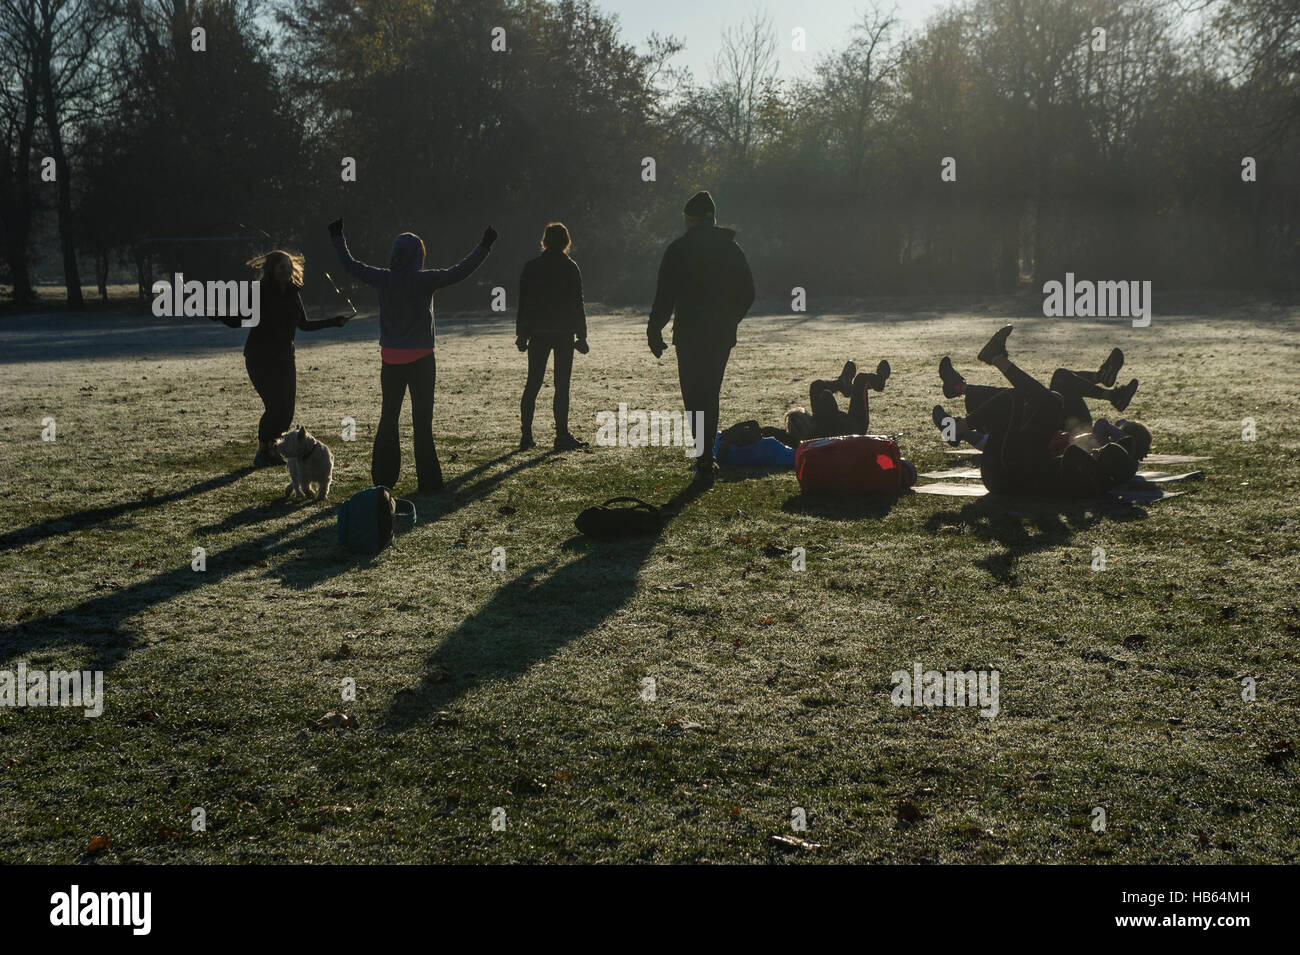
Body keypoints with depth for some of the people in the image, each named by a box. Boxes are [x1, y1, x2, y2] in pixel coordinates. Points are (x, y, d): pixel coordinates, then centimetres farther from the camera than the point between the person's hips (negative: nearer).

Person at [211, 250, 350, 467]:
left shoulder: (293, 294, 6)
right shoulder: (260, 293, -9)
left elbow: (304, 325, 18)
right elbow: (237, 321, -6)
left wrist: (334, 322, 20)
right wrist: (218, 316, -25)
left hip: (284, 357, 6)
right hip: (260, 357, -5)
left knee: (287, 407, 0)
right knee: (275, 405, -14)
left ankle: (271, 449, 18)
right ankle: (262, 451, 2)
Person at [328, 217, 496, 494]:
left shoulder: (383, 279, -1)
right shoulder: (424, 279, -12)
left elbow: (351, 266, 12)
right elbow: (459, 272, -13)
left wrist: (337, 237, 26)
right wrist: (484, 246, -6)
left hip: (390, 360, 4)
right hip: (420, 359, -4)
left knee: (388, 419, 14)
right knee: (422, 421, 0)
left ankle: (383, 479, 17)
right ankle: (428, 482, 0)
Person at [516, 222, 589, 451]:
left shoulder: (531, 267, 2)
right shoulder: (570, 268, -4)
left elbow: (523, 304, 4)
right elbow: (578, 305, -3)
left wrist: (521, 335, 10)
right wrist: (581, 336, 2)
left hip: (538, 332, 2)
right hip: (564, 333, -2)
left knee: (532, 384, 9)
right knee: (562, 385, 1)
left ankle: (526, 435, 7)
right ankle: (562, 435, 0)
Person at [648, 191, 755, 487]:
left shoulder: (679, 249, -6)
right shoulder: (732, 249, 9)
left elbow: (665, 296, -10)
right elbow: (747, 294, 12)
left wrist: (655, 331, -2)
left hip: (690, 335, -5)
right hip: (723, 335, 5)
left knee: (695, 397, -2)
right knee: (711, 395, 17)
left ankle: (706, 465, -10)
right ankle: (706, 459, 23)